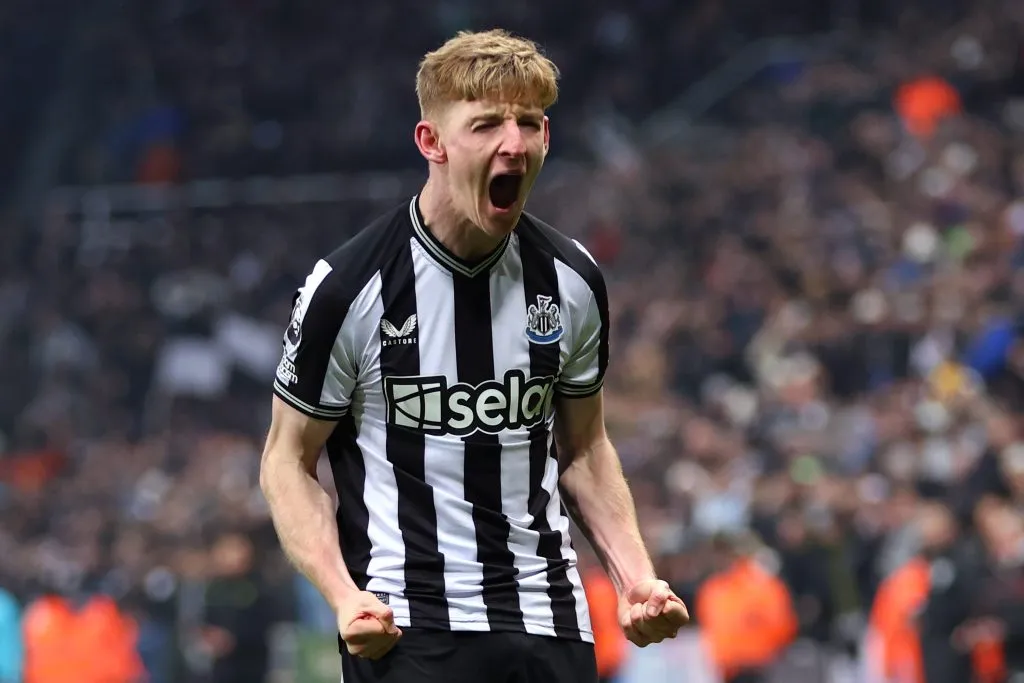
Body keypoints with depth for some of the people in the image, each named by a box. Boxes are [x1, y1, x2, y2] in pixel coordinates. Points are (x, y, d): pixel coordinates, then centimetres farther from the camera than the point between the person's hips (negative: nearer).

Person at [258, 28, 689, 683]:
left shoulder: (574, 280, 4)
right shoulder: (348, 287, -9)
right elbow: (289, 462, -1)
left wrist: (635, 574, 3)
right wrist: (343, 595, -15)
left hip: (550, 622, 4)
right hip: (405, 628, -4)